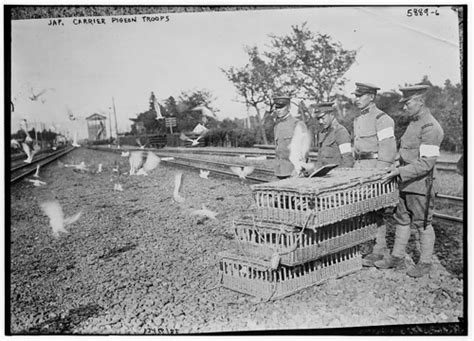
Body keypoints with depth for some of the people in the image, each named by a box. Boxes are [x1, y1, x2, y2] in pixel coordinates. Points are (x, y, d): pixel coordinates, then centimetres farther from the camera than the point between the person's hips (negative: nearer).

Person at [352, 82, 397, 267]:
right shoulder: (358, 120, 17)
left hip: (376, 167, -8)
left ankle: (379, 250, 6)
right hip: (360, 168, 8)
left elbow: (388, 149, -15)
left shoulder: (381, 119, -10)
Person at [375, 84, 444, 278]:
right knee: (402, 220, 15)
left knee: (423, 225, 5)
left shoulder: (430, 127, -19)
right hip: (406, 184, 9)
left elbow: (426, 163, -24)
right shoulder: (413, 123, 11)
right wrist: (398, 169, 12)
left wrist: (400, 171, -23)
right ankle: (397, 258, 27)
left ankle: (425, 263, 21)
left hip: (421, 186, -9)